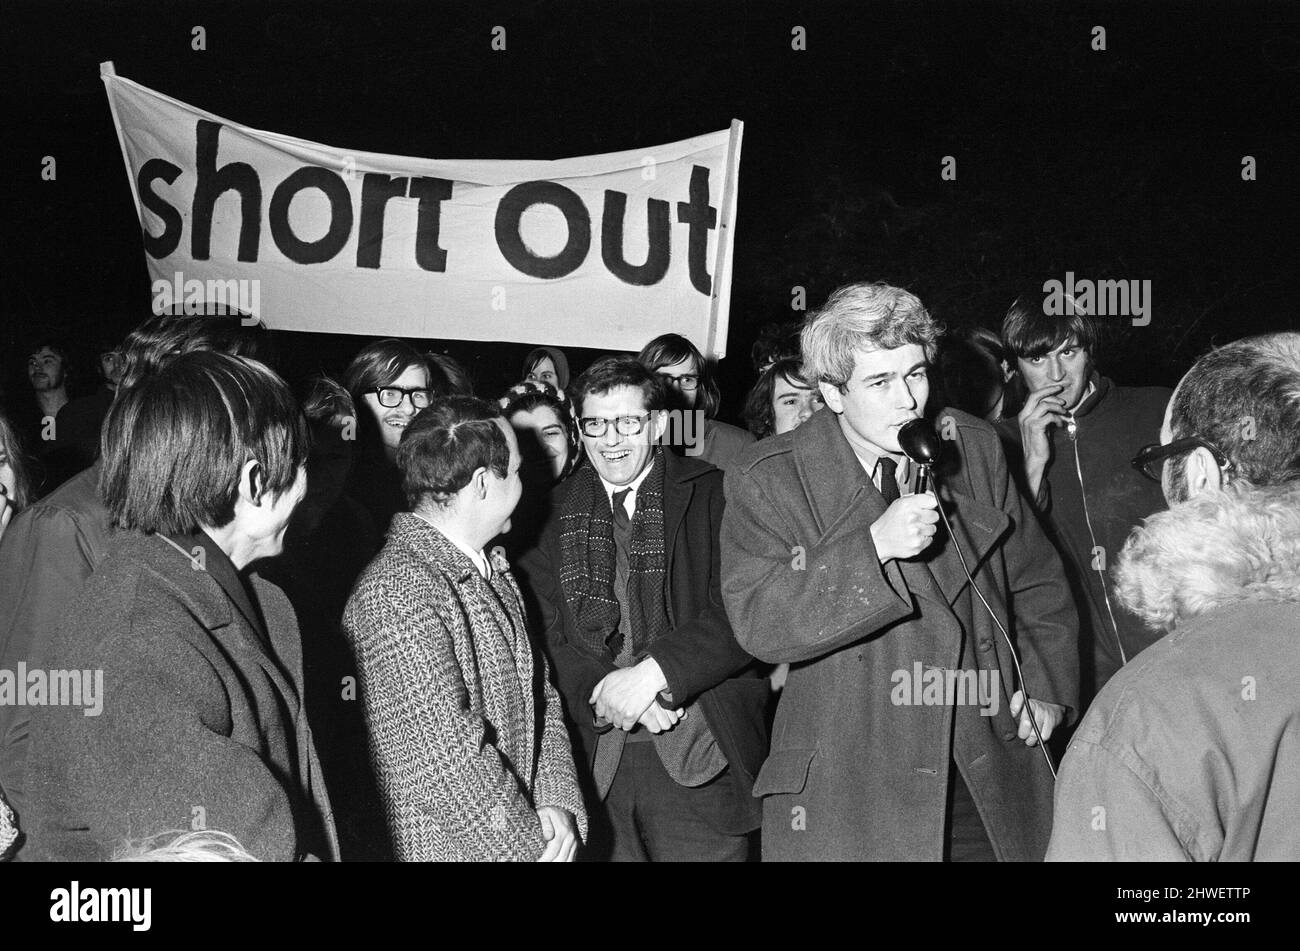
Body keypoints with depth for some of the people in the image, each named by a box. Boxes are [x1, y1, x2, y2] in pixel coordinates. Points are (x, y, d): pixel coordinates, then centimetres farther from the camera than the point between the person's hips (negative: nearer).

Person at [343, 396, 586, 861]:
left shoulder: (491, 569, 8)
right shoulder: (394, 595, -22)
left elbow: (538, 692, 9)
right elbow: (448, 758, -24)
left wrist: (557, 801, -5)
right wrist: (533, 844, -15)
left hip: (527, 827, 8)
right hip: (452, 846, -8)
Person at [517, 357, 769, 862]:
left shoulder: (713, 494, 0)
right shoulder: (555, 511, 8)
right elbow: (541, 628, 2)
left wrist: (654, 672, -20)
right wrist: (602, 689, -14)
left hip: (700, 762, -2)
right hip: (596, 761, 2)